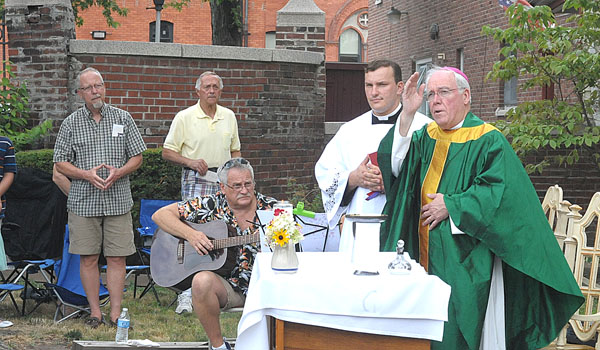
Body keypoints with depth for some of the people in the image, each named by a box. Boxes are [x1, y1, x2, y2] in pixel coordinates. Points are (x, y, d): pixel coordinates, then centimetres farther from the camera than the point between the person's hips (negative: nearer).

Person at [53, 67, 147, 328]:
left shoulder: (123, 118, 6)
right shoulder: (71, 123, 4)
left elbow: (137, 157, 8)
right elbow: (60, 163, 4)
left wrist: (118, 172, -10)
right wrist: (87, 174, -12)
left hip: (118, 201, 0)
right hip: (83, 202, 0)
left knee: (117, 258, 0)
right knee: (88, 258, 4)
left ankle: (116, 313, 7)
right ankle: (95, 311, 14)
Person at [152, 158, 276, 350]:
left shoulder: (270, 208, 4)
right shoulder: (211, 206, 2)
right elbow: (160, 215, 1)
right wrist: (189, 234, -14)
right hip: (227, 283, 0)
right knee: (202, 281, -34)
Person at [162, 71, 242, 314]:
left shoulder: (229, 116, 12)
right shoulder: (185, 117, -2)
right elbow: (168, 152, -1)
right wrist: (191, 162, -16)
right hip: (196, 180, -4)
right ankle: (186, 293, -9)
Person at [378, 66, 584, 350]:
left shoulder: (488, 141, -6)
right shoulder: (426, 137, 11)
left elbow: (500, 191, -15)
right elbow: (396, 166, -3)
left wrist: (451, 206, -14)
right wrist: (407, 115, -11)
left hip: (466, 264, -5)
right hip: (428, 259, 5)